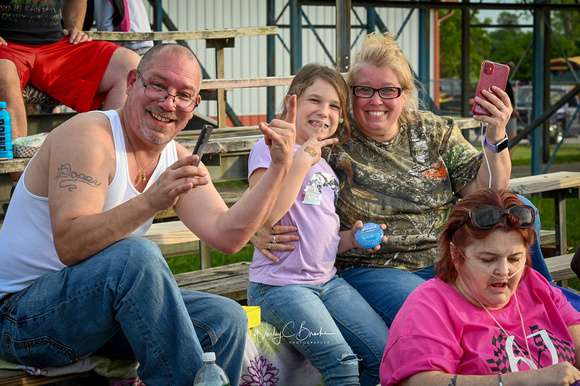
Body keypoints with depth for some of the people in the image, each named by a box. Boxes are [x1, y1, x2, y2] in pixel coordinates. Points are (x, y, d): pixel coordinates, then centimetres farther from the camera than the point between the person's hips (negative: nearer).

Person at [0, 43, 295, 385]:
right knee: (138, 255, -33)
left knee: (226, 320, -5)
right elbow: (69, 246, -30)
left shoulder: (176, 161, 7)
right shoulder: (88, 136, -19)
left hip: (103, 312, 8)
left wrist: (279, 169, -8)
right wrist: (151, 202, -43)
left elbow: (227, 235, -3)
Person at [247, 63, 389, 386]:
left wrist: (351, 238, 4)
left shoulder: (325, 163, 17)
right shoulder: (270, 149, -6)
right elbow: (266, 215, -23)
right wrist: (302, 161, -19)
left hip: (327, 280, 8)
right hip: (279, 283, -8)